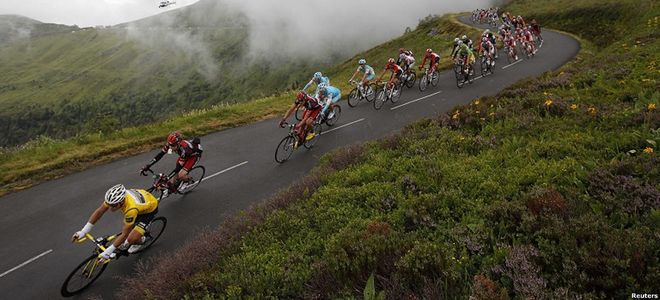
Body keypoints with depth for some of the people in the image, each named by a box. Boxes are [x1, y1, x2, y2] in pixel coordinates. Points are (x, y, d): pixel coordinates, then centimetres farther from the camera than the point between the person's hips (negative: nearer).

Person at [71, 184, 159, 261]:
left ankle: (141, 240, 20)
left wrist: (107, 252, -33)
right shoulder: (113, 197, -28)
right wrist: (83, 231, -19)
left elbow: (124, 234, -33)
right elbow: (99, 211, -16)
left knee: (132, 239, -13)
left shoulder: (131, 208, -42)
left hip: (150, 207, -6)